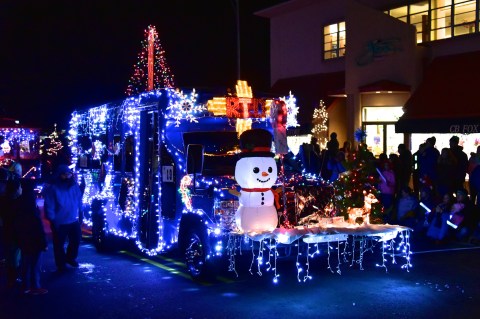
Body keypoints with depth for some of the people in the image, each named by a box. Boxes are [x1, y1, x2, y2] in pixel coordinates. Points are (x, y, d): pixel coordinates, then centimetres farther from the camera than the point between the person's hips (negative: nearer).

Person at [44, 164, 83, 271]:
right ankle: (61, 265, 27)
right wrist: (52, 220, -17)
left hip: (74, 221, 5)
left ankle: (70, 258, 43)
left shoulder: (75, 186, -1)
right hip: (59, 223, -5)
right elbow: (49, 206, -15)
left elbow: (79, 201, 10)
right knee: (59, 244, 9)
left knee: (76, 240, 18)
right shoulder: (53, 188, -16)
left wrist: (80, 214, 9)